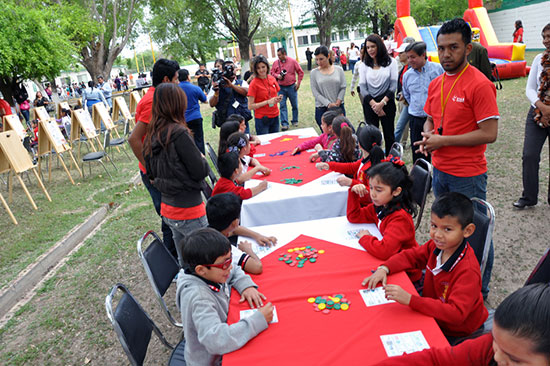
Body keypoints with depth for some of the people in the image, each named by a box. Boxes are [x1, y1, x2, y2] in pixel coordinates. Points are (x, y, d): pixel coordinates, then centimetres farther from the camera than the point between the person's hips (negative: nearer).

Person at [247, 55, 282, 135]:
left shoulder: (272, 79, 4)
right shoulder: (254, 83, -10)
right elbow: (250, 106, -14)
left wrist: (278, 98, -3)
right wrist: (268, 102, -19)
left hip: (275, 117, 5)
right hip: (262, 119, -5)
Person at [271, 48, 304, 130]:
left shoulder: (292, 61, -4)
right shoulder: (276, 63, 2)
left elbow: (300, 72, 1)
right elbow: (272, 72, 12)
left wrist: (298, 83, -3)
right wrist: (277, 76, -9)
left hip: (291, 87, -1)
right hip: (281, 87, 1)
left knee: (294, 105, 9)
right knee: (282, 106, -4)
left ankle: (295, 121, 25)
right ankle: (284, 124, -4)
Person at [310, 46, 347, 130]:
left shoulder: (339, 70, 5)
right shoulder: (314, 73, 1)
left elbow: (343, 88, 3)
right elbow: (315, 92, -4)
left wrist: (337, 103, -9)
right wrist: (328, 104, -13)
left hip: (339, 107, 2)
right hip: (322, 109, -1)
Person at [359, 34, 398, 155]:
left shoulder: (391, 62, 0)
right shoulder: (365, 64, 5)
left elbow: (393, 85, -3)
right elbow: (362, 86, 1)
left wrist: (382, 103, -12)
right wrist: (374, 104, -9)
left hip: (387, 103, -1)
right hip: (370, 103, 1)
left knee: (389, 134, 6)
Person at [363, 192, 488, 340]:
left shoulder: (468, 271, -30)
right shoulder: (436, 245, -9)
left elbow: (456, 314, -36)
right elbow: (411, 256, 6)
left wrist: (410, 300, -43)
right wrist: (384, 269, -13)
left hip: (455, 334, -6)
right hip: (434, 317, 6)